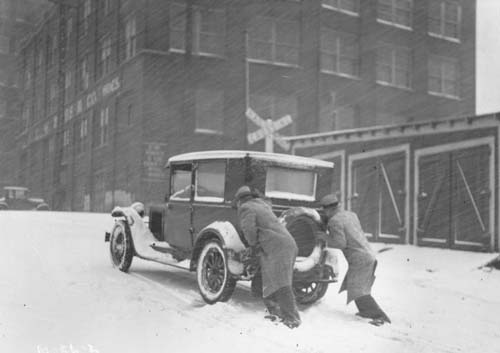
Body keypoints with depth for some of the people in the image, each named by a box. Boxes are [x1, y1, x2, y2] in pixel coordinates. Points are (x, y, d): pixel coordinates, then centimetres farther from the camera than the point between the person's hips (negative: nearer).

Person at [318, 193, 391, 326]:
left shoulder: (334, 221, -12)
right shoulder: (351, 214, 14)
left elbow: (341, 243, -18)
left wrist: (326, 238, -3)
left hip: (359, 259, -9)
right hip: (369, 255, 9)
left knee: (358, 291, -9)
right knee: (353, 285, 22)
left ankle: (380, 316, -16)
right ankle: (366, 311, 30)